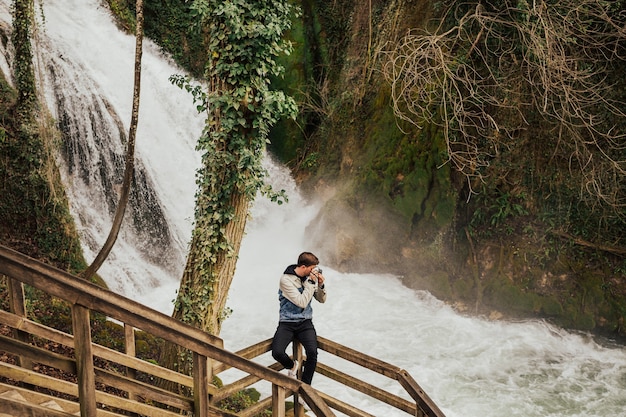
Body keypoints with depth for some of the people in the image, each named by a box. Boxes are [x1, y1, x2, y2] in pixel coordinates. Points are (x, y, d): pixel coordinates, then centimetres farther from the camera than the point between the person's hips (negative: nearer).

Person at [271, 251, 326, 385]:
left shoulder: (310, 277, 3)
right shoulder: (286, 279, -14)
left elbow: (322, 300, 11)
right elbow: (302, 302, -19)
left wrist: (321, 284, -7)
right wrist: (311, 282, -19)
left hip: (305, 322, 3)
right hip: (287, 322, -3)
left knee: (312, 352, -24)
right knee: (277, 352, -25)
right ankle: (292, 365, 10)